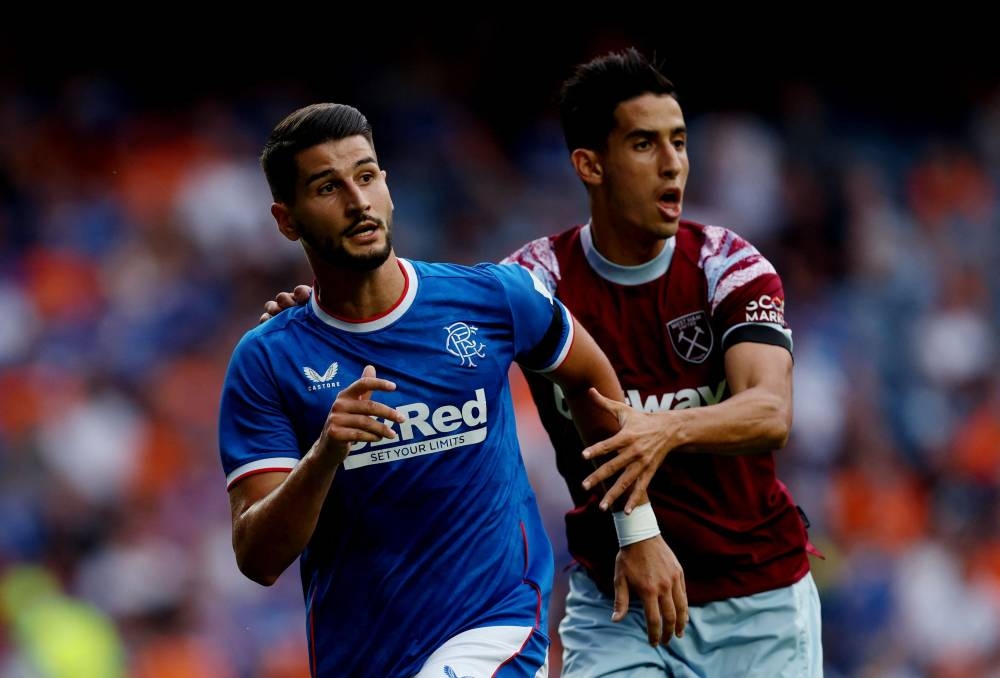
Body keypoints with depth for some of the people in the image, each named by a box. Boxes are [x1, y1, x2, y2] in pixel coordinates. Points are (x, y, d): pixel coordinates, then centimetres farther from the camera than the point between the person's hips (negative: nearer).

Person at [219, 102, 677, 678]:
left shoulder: (494, 298, 0)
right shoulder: (267, 360, -3)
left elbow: (592, 380, 21)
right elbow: (258, 559, -10)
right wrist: (325, 455, -25)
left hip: (499, 625, -2)